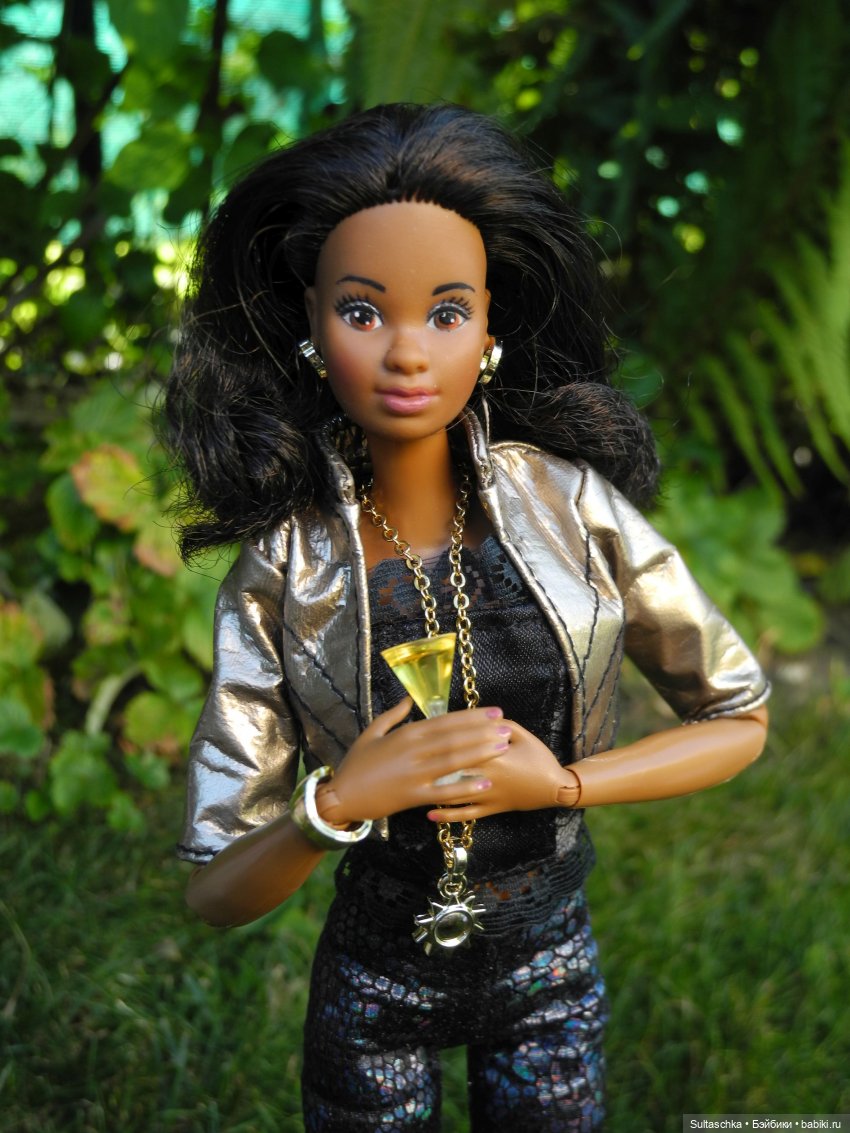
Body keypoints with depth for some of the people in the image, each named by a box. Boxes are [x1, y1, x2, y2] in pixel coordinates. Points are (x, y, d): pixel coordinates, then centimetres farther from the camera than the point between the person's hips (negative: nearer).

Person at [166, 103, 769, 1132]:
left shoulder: (568, 503, -15)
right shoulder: (282, 569, -16)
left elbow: (738, 720, -4)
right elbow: (216, 891, -12)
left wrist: (562, 783, -18)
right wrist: (337, 801, -30)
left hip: (548, 968, 1)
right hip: (374, 976, 0)